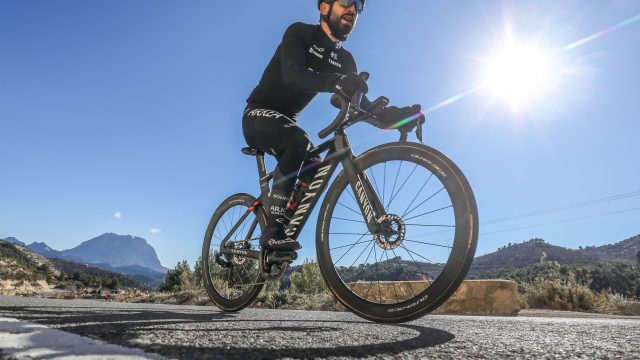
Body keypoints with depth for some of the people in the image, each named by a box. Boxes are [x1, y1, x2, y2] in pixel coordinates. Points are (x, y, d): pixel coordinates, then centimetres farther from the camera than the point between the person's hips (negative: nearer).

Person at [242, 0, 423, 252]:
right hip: (259, 115, -7)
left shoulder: (344, 60, 3)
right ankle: (273, 231, -31)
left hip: (286, 122, 7)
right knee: (299, 141, -34)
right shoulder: (300, 33, -13)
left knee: (314, 171, -10)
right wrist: (334, 81, -52)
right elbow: (293, 74, -33)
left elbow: (359, 103, -7)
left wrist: (395, 114, -26)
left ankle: (275, 241, 0)